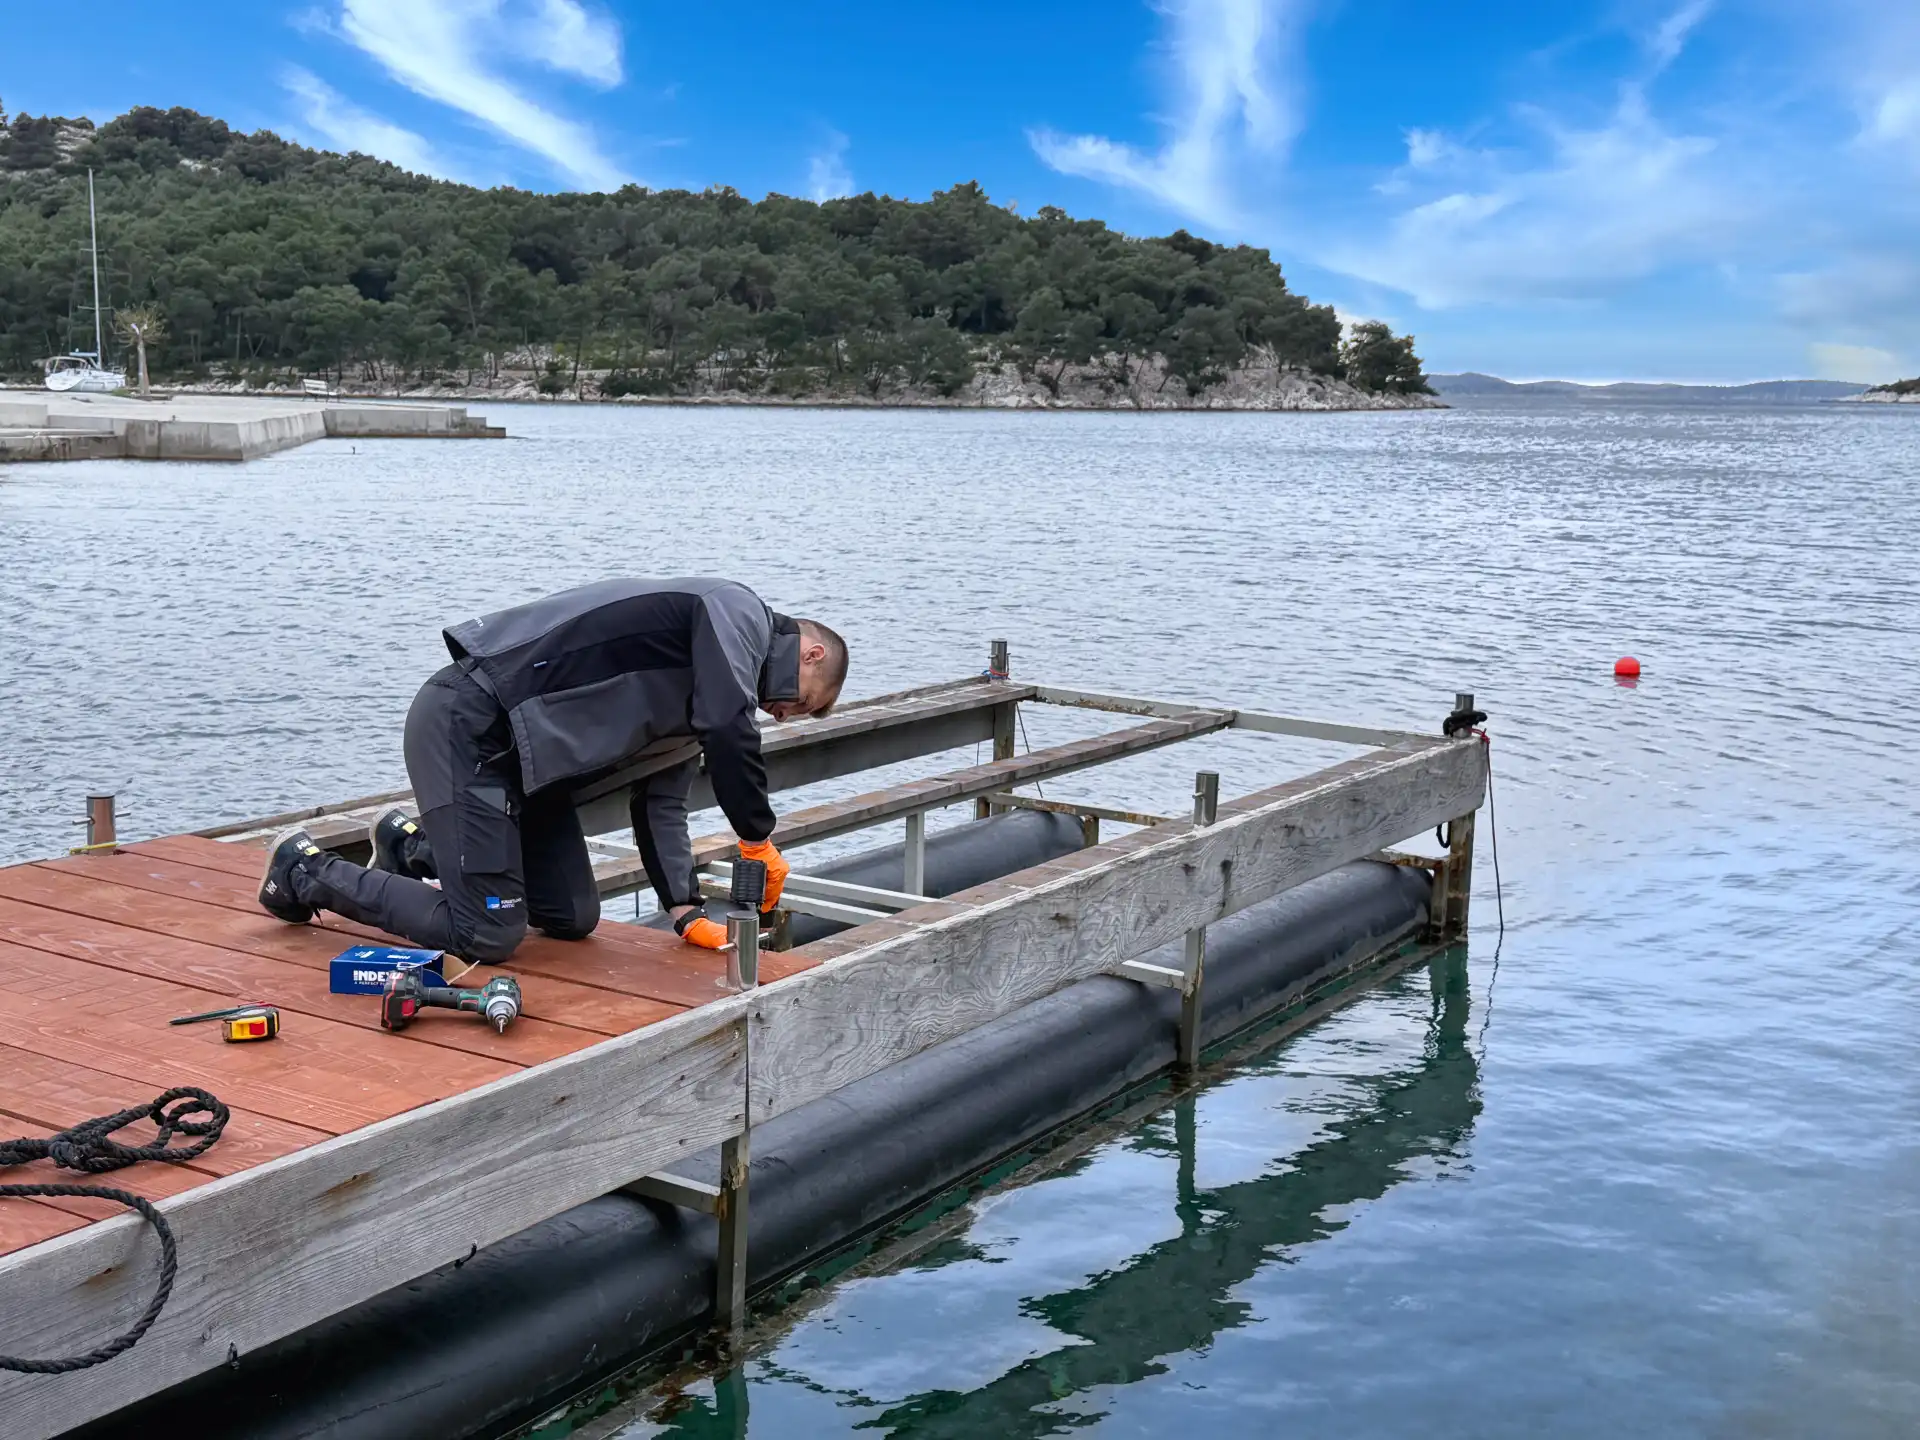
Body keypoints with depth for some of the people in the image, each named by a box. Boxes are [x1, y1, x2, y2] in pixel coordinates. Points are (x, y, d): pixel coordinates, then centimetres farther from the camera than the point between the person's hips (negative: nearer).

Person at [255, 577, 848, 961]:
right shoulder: (737, 613, -10)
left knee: (573, 920, 12)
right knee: (487, 938, -9)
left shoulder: (699, 698, 19)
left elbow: (660, 798, 19)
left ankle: (410, 844, 28)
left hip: (524, 751, 10)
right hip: (467, 725, -10)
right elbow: (732, 738, -25)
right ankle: (308, 871, 8)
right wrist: (760, 840, -10)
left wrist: (685, 912, 9)